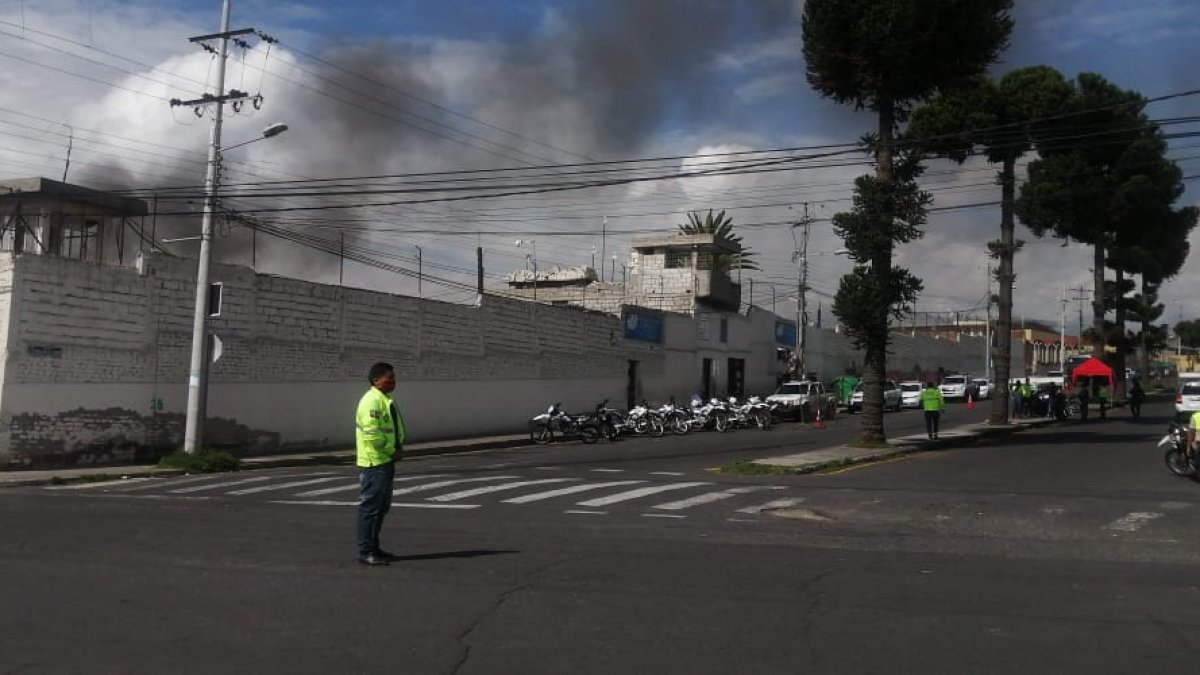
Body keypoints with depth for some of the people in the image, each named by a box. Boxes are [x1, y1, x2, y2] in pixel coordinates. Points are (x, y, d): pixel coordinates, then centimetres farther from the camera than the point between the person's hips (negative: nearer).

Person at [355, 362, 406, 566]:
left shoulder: (385, 400, 17)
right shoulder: (372, 400, -17)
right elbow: (372, 433, -24)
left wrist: (399, 447, 8)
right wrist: (391, 451, -15)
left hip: (386, 461, 11)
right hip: (374, 463, -11)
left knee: (382, 506, 16)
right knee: (370, 507, -5)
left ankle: (373, 548, 25)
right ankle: (366, 552, 0)